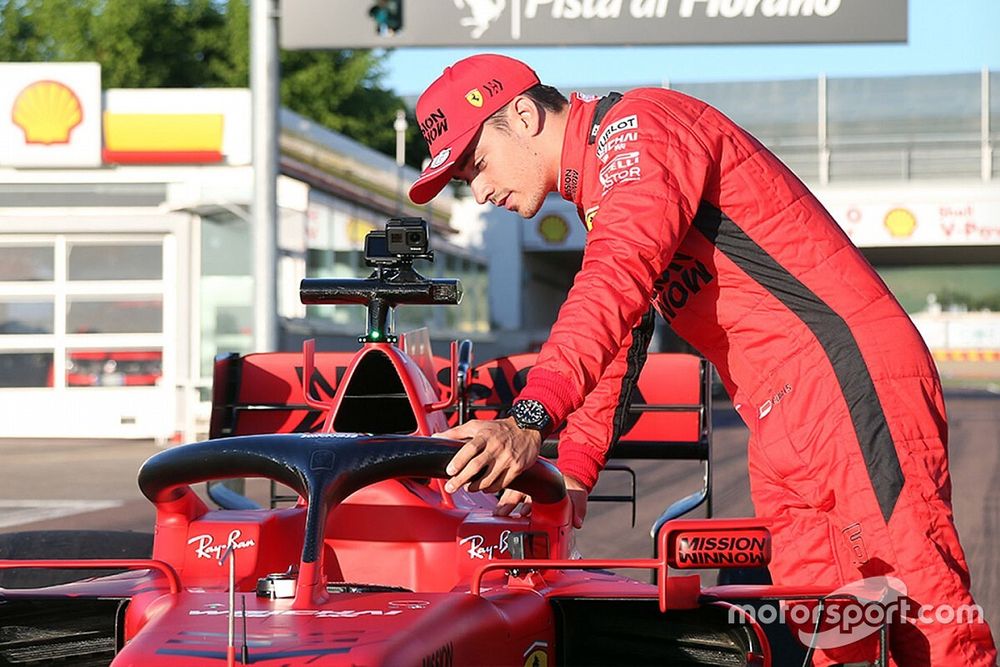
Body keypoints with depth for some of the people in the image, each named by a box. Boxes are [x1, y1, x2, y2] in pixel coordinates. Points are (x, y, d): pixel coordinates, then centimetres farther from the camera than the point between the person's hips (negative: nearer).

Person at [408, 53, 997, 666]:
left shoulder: (639, 124, -7)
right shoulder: (599, 196, 26)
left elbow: (616, 281, -23)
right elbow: (615, 349, 28)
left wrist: (530, 420, -32)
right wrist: (571, 477, 15)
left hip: (851, 379, -10)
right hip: (785, 431, 10)